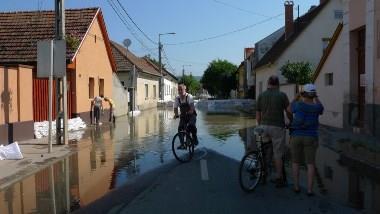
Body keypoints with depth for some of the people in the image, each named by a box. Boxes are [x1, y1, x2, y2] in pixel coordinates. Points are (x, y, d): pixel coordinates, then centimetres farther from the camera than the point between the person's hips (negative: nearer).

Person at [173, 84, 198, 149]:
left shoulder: (189, 96, -19)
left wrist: (190, 111, -47)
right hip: (183, 115, 4)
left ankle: (195, 139, -6)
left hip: (191, 115, -4)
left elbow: (192, 107, -27)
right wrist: (176, 114, -26)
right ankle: (182, 144, 1)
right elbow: (175, 108, -7)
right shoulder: (177, 98, -6)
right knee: (180, 128, -13)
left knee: (191, 125, -30)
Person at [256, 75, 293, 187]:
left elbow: (258, 115, 7)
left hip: (264, 126, 3)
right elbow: (288, 112, -4)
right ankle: (279, 179, 11)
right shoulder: (282, 95, -4)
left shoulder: (261, 95, 5)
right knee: (278, 154, 4)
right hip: (277, 127, -3)